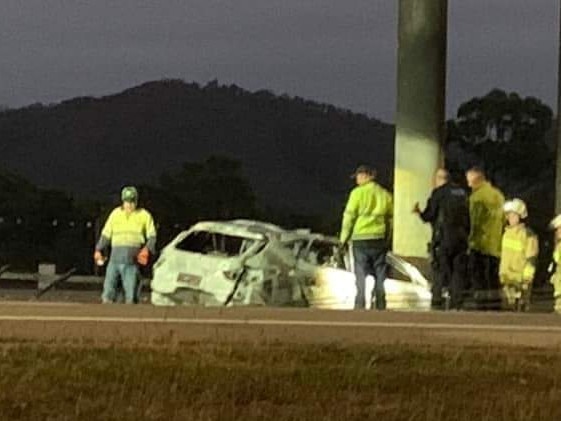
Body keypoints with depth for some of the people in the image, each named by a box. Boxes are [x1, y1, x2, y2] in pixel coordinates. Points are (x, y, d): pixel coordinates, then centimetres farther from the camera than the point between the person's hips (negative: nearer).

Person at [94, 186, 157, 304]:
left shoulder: (144, 215, 6)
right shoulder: (115, 214, 12)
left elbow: (152, 236, 6)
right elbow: (106, 234, 17)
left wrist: (147, 249, -13)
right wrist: (99, 250, 5)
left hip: (132, 259, -2)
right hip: (115, 257, 2)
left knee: (131, 294, -4)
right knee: (109, 288, -3)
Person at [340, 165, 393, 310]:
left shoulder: (358, 193, -7)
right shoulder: (385, 194, 9)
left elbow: (349, 216, -7)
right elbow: (389, 219, 13)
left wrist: (344, 238, 2)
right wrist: (386, 240, 20)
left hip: (361, 238, -4)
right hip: (379, 238, 4)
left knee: (361, 274, -1)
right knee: (379, 274, 9)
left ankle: (360, 305, -5)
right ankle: (380, 306, 10)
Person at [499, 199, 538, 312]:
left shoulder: (528, 234, -10)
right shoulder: (507, 233, 12)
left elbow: (531, 259, -11)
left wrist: (526, 277, -15)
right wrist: (501, 273, 16)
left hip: (521, 278, -7)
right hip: (507, 278, 7)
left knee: (521, 308, -6)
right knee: (509, 307, 8)